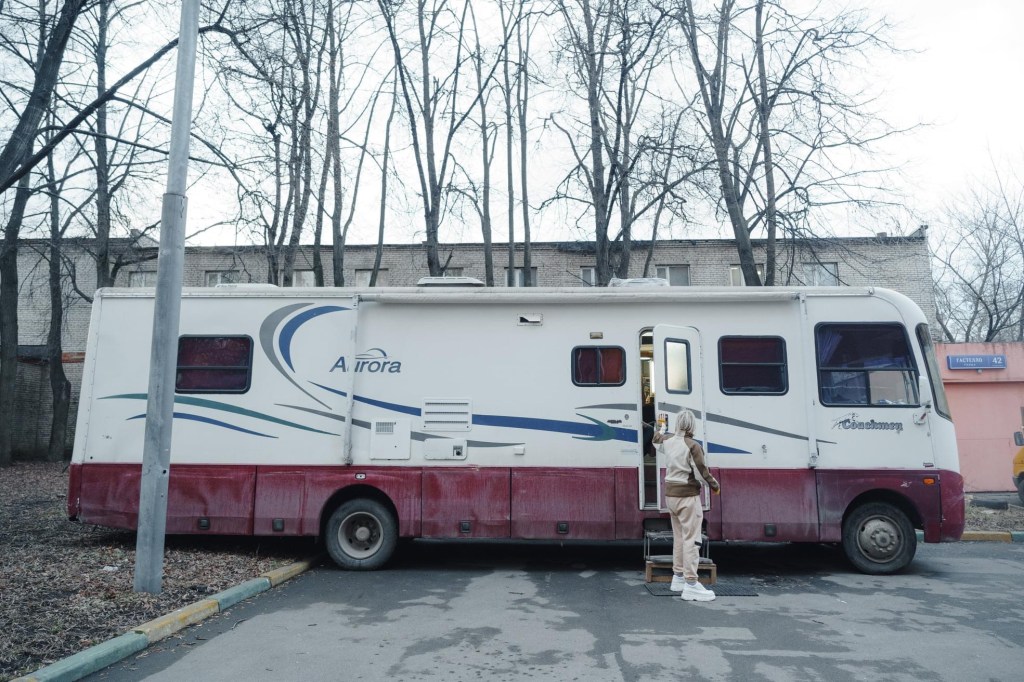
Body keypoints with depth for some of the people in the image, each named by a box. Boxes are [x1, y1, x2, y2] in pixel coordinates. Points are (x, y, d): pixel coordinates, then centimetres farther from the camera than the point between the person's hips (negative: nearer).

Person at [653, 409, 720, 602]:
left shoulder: (667, 441, 4)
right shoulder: (693, 446, -18)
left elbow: (657, 439, 28)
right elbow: (701, 473, -16)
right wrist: (715, 485, 2)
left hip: (670, 494, 8)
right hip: (688, 496, -8)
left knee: (678, 536, 18)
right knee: (691, 539, -6)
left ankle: (678, 577, 27)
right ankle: (691, 585, -7)